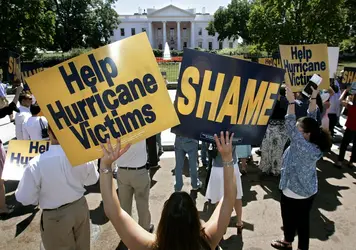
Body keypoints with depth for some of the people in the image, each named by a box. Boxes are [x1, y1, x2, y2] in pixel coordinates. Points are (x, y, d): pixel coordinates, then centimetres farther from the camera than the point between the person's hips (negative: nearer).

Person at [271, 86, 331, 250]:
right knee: (303, 220, 19)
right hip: (308, 191, 8)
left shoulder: (304, 148, -30)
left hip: (294, 192, -8)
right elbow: (311, 119, -2)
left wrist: (291, 102, -35)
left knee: (289, 219, 17)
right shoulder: (314, 144, -6)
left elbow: (290, 127, -34)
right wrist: (313, 98, -4)